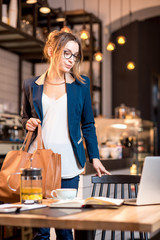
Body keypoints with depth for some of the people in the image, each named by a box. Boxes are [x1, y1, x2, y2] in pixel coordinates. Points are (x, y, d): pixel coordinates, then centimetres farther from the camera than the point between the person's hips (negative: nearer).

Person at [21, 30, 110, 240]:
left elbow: (88, 124, 11)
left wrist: (95, 158, 7)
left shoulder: (81, 84, 7)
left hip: (68, 163, 0)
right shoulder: (32, 86, 7)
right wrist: (28, 123, -2)